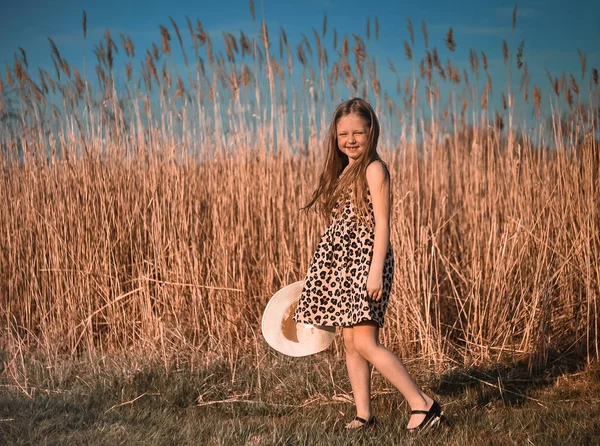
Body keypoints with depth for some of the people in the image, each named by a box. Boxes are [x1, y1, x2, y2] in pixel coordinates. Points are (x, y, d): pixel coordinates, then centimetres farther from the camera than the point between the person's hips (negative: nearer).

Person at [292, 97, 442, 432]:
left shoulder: (374, 169, -9)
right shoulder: (343, 171, 15)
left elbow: (382, 223, -15)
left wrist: (376, 271, -21)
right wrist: (327, 270, 16)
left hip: (366, 260, -9)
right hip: (344, 265, 9)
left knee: (365, 342, -14)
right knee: (351, 342, 8)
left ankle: (423, 404, -9)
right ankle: (364, 415, 13)